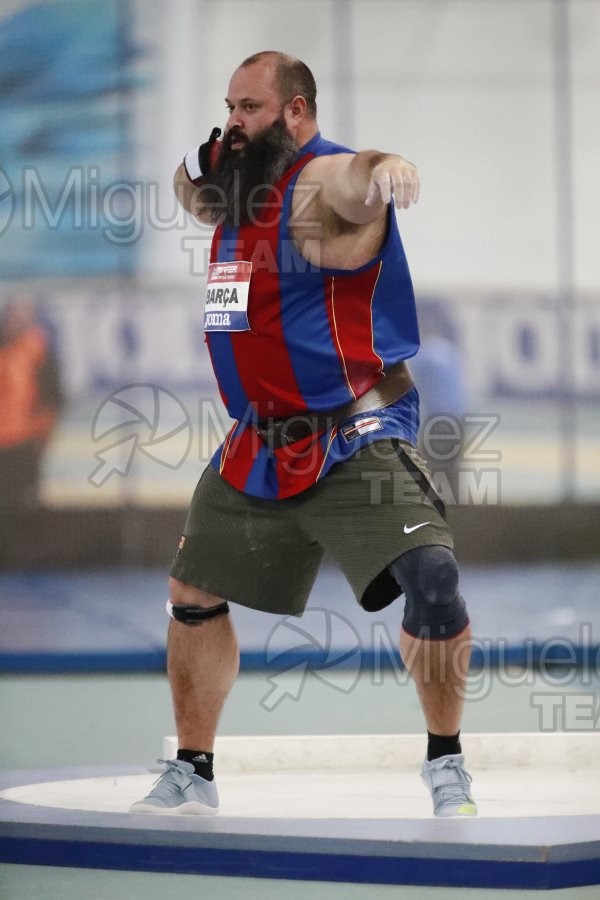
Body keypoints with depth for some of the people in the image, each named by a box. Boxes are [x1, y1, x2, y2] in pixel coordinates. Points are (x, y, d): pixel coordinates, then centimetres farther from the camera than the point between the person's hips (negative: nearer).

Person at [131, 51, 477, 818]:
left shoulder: (323, 181, -18)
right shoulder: (242, 187, 8)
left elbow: (357, 183, -42)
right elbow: (198, 198, 29)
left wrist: (386, 171, -67)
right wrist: (198, 162, 4)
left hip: (354, 433, -8)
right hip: (259, 443, 8)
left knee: (429, 578, -25)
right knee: (193, 594, 14)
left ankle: (446, 764, -9)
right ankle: (190, 775, 28)